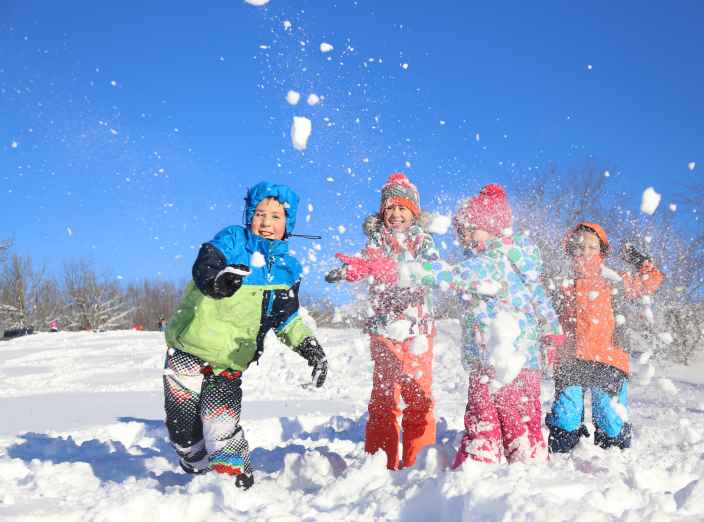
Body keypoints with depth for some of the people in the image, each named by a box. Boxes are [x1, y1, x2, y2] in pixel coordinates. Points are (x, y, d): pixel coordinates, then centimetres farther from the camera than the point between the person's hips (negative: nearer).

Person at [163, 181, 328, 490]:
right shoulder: (232, 239, -6)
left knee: (221, 430, -16)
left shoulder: (288, 269, 7)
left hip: (230, 363, 1)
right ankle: (199, 475, 31)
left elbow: (287, 319, 15)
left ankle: (238, 480, 5)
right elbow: (204, 267, -24)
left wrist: (308, 345, -3)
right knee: (184, 429, 4)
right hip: (188, 351, -1)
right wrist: (217, 279, -48)